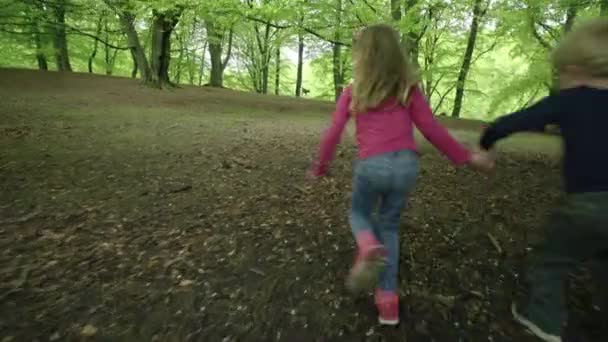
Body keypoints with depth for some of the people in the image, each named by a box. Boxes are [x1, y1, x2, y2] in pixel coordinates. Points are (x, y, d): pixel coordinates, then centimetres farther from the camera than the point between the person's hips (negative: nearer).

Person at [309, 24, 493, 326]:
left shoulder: (352, 92, 4)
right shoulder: (408, 88, 7)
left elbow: (332, 135, 4)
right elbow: (431, 129, 4)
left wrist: (320, 167, 19)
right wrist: (466, 157, 14)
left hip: (372, 166, -2)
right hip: (405, 165, 2)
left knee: (359, 213, 26)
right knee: (389, 226, 20)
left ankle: (369, 248, -9)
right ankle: (388, 300, 20)